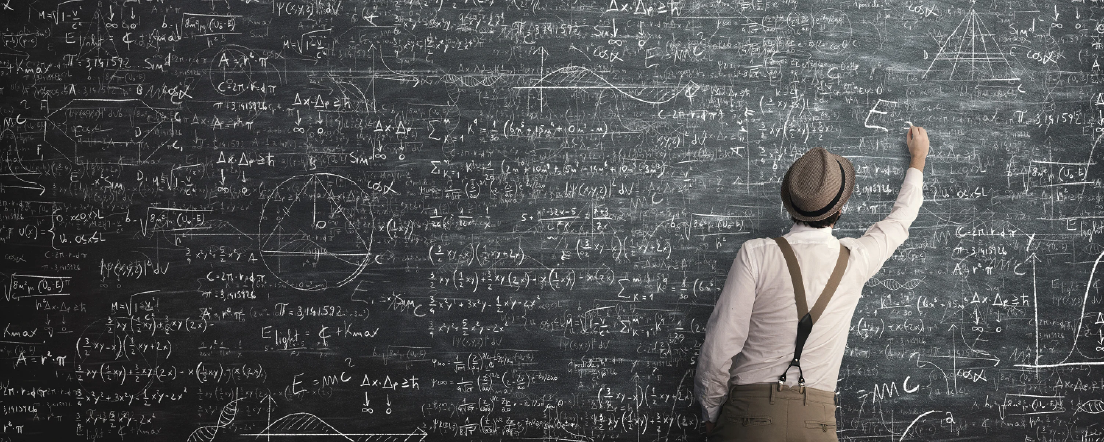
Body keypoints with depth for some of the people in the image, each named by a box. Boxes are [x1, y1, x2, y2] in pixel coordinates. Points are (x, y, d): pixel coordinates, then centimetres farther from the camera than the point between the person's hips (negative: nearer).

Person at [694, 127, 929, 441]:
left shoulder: (755, 255, -8)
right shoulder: (854, 260, 2)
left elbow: (720, 345, -9)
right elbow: (900, 219, 25)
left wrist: (711, 414, 6)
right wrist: (918, 158, 42)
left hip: (750, 414, -2)